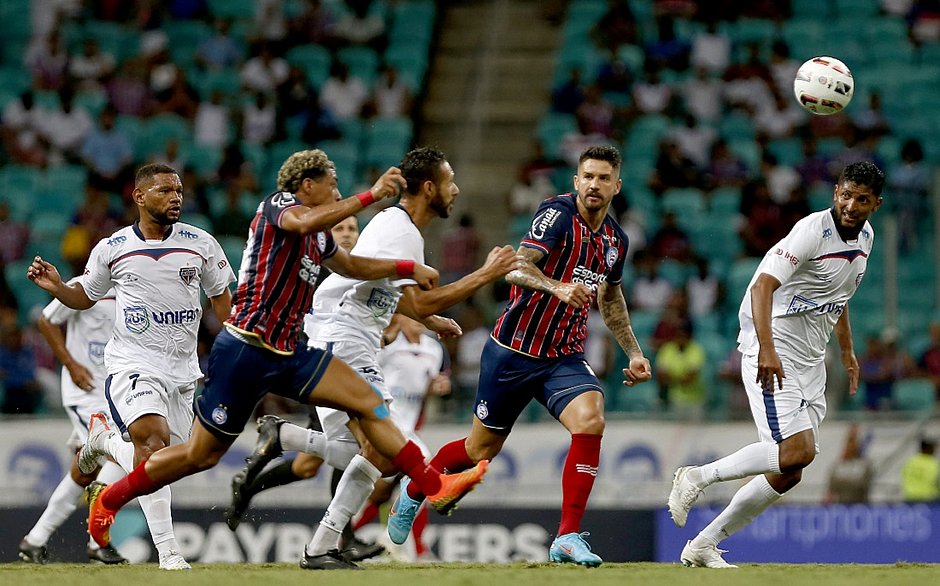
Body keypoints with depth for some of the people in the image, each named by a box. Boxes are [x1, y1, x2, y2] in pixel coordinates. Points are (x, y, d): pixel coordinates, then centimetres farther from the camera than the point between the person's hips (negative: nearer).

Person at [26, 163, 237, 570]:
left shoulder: (200, 244, 2)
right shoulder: (111, 249, 0)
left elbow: (222, 299, 12)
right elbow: (85, 296, 15)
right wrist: (55, 286, -5)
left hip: (183, 368, 3)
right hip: (133, 363, -3)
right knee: (154, 439, -26)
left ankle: (103, 440, 37)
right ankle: (168, 551, -22)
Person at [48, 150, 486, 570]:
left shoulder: (318, 237, 16)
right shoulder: (279, 205, -8)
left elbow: (353, 266, 35)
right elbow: (305, 221, -32)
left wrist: (409, 268, 25)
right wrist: (371, 195, -29)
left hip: (285, 354, 8)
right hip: (245, 349, -8)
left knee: (367, 401, -3)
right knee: (202, 453, 0)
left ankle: (433, 485, -3)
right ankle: (107, 499, 17)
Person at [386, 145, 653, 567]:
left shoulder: (615, 240, 6)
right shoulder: (558, 214, -15)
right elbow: (518, 267, -29)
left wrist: (634, 352, 21)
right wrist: (558, 287, -47)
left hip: (564, 358, 5)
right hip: (513, 352, -4)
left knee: (590, 421, -24)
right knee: (481, 448, 9)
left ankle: (568, 538, -20)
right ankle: (413, 491, 40)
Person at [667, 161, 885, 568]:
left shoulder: (865, 237, 10)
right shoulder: (813, 231, -17)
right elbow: (762, 286, -25)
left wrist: (848, 352, 27)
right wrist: (766, 349, -37)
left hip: (810, 363, 9)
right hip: (774, 356, -9)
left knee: (788, 474, 4)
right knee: (797, 451, -24)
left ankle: (703, 546, 12)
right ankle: (698, 477, -7)